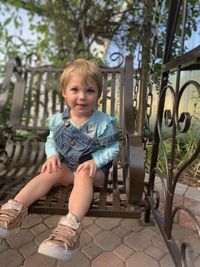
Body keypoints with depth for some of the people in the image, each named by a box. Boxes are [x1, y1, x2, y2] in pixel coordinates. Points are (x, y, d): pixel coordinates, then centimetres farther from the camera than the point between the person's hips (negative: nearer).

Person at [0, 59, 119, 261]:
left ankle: (70, 227, -44)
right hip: (66, 165, 4)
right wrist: (52, 155, -12)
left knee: (83, 174, -34)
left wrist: (95, 161, -25)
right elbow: (51, 141, 9)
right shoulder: (58, 120, -4)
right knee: (51, 172, -24)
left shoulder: (103, 123, -14)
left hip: (94, 168, -3)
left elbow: (112, 148, -10)